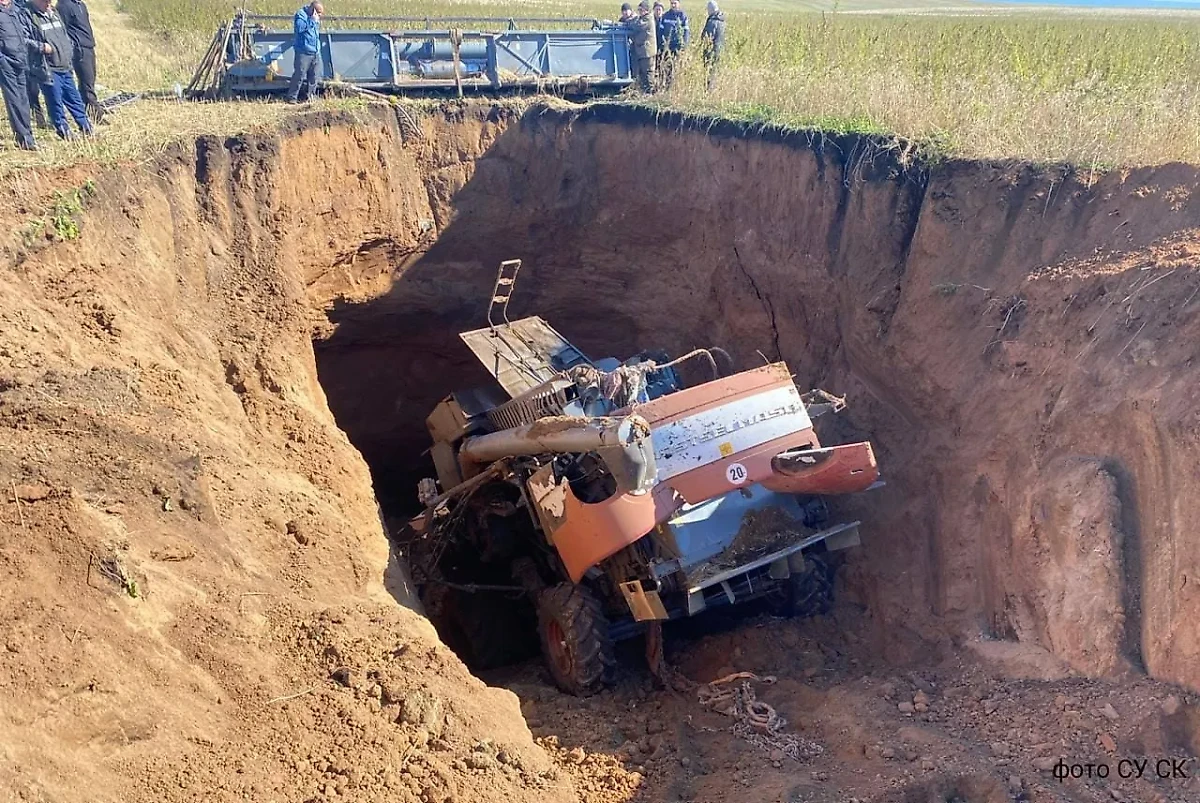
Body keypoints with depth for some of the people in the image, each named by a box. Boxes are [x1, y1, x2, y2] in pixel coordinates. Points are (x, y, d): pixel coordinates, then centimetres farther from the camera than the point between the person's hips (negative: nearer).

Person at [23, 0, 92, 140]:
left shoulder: (54, 13, 15)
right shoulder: (28, 15, -8)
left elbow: (66, 37, 24)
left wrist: (70, 53, 16)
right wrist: (41, 46, -20)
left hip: (65, 67, 7)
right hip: (47, 70, -7)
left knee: (75, 99, 13)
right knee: (55, 102, -2)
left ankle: (87, 128, 22)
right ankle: (65, 132, 8)